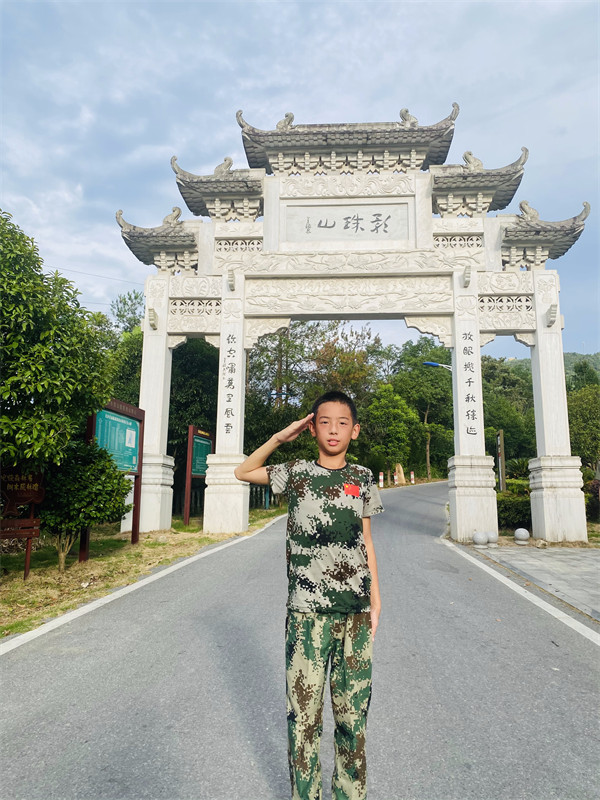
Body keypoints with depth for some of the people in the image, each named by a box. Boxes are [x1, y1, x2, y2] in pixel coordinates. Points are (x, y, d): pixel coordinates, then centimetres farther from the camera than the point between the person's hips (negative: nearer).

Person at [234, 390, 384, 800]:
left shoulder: (363, 478, 6)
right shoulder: (296, 473, 1)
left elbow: (366, 540, 11)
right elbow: (243, 472, 14)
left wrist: (376, 600, 9)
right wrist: (281, 437, 2)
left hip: (355, 612, 2)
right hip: (307, 612, -1)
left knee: (353, 712, 11)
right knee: (304, 713, 5)